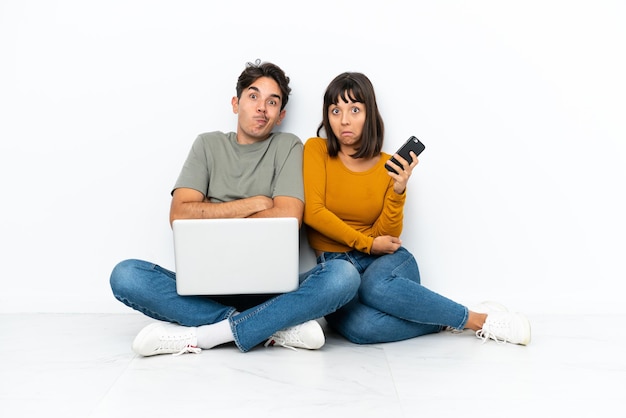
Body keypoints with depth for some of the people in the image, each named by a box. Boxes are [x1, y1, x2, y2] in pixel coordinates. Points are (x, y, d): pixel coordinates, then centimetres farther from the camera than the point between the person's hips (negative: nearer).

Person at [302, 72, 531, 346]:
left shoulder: (388, 166, 3)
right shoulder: (316, 149, 0)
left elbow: (386, 235, -3)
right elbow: (313, 212, -10)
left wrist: (398, 190, -18)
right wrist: (367, 244, -6)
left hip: (386, 261, 1)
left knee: (376, 286, -39)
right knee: (361, 328, -35)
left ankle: (476, 319, -19)